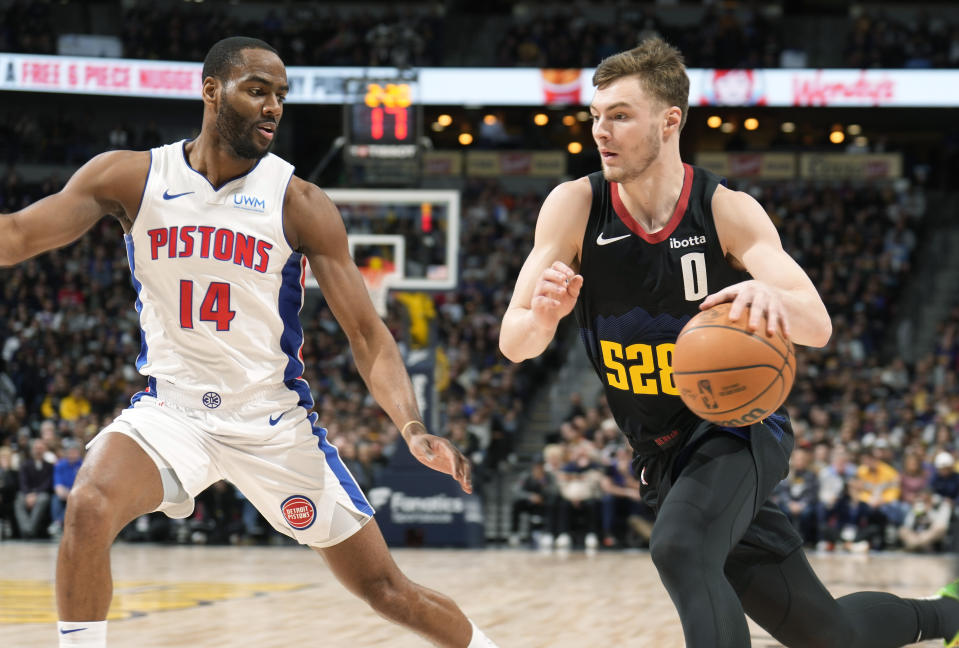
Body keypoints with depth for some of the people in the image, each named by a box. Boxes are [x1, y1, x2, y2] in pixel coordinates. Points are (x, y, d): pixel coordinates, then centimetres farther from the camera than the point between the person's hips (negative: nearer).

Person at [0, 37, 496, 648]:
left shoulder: (300, 205, -8)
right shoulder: (131, 177, -4)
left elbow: (367, 333, -10)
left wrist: (413, 428, -26)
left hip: (274, 419, 0)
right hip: (171, 407, 0)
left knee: (385, 587, 3)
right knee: (89, 509, -31)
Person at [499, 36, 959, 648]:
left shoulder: (727, 211, -15)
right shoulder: (574, 208, -10)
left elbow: (818, 326, -24)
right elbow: (514, 344, -12)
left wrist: (775, 298, -48)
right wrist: (542, 315, -37)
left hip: (738, 427, -4)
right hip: (665, 455, 4)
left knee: (680, 547, -36)